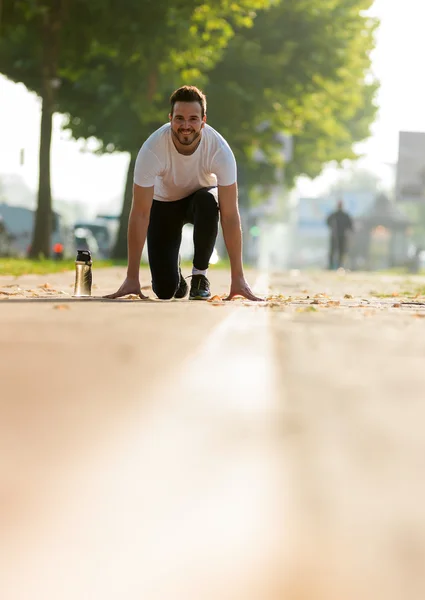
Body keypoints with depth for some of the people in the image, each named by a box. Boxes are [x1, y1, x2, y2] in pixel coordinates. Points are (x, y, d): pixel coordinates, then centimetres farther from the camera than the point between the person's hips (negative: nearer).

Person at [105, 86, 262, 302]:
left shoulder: (220, 150, -32)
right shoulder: (152, 150, -33)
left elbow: (230, 215, -30)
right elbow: (140, 214, -30)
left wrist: (238, 278, -33)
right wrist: (132, 278, -31)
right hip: (164, 203, -1)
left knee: (207, 202, -38)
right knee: (165, 290, -15)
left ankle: (200, 275, -14)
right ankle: (175, 273, 25)